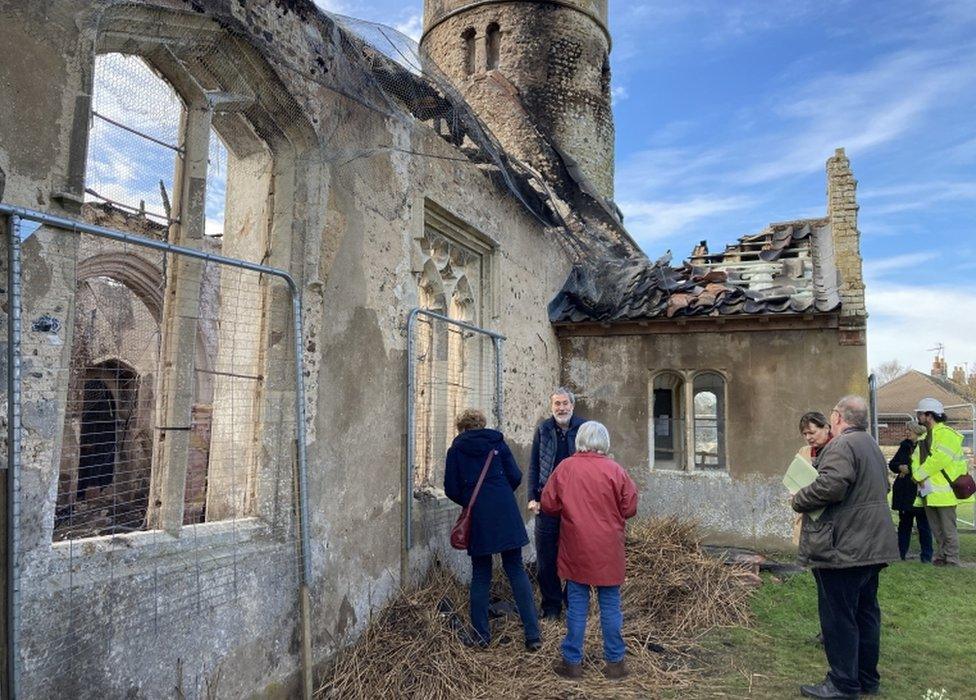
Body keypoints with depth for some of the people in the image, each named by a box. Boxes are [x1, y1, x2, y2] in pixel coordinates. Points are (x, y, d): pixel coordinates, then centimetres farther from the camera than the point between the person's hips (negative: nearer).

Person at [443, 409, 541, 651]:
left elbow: (452, 489, 2)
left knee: (480, 574, 11)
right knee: (516, 570, 8)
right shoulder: (497, 442, 8)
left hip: (478, 518, -1)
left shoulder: (456, 449, 5)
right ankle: (533, 634, 7)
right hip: (506, 513, 1)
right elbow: (515, 476, 3)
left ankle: (480, 635, 17)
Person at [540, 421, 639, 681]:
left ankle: (572, 662, 18)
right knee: (610, 605, 11)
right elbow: (630, 508, -3)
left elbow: (548, 505, -1)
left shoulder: (564, 468, -6)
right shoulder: (615, 470, -9)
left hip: (576, 549, 1)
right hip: (608, 551, 0)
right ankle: (615, 662, 20)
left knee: (577, 606, 10)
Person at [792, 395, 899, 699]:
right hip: (871, 545, 10)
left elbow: (830, 486, -30)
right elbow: (883, 487, 24)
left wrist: (798, 500, -15)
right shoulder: (872, 445, 16)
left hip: (843, 548, -10)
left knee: (838, 617, 0)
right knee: (866, 612, 18)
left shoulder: (842, 445, -18)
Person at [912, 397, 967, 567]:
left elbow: (937, 460, -21)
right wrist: (917, 475, -8)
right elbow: (917, 457, 11)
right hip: (928, 491, 9)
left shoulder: (946, 434, -12)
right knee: (936, 531, 17)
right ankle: (939, 559, 26)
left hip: (943, 491, -8)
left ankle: (952, 562, 7)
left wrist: (918, 475, -14)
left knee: (948, 530, -1)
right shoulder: (924, 436, 15)